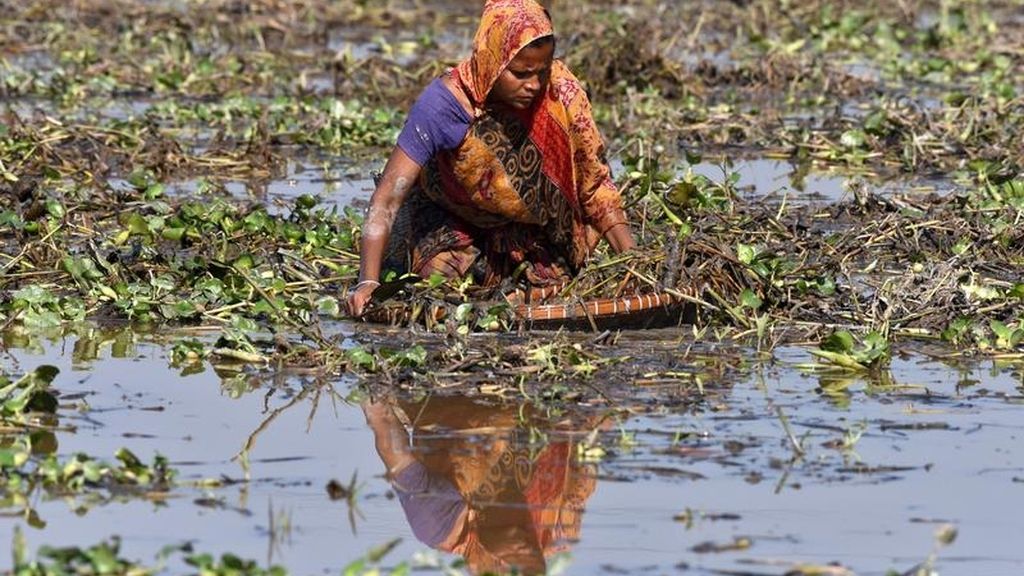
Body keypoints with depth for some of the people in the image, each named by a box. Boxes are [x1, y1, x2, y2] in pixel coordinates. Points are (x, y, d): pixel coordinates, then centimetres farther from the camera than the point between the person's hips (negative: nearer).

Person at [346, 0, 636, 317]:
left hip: (529, 229, 2)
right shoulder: (444, 103, -31)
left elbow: (595, 181, -12)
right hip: (449, 225, -2)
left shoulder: (560, 91, -23)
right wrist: (368, 283, -42)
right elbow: (387, 197, -31)